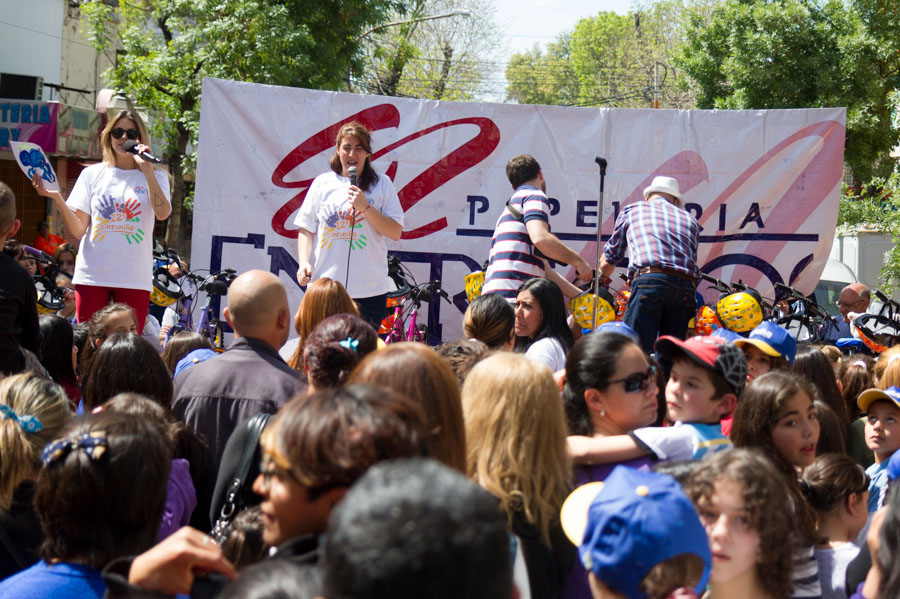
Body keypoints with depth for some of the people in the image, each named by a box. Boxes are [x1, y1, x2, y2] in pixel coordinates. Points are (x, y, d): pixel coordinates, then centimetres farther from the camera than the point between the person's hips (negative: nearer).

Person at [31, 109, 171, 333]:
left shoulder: (155, 177, 8)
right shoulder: (92, 174, 10)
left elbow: (162, 213, -14)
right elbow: (77, 230, 2)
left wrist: (147, 169, -12)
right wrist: (56, 197, -13)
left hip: (134, 278, -1)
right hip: (92, 275, 1)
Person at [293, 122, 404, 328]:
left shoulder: (382, 184, 5)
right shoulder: (322, 183, 9)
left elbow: (395, 233, -1)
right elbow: (306, 229, 11)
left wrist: (365, 207, -12)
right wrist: (304, 262, -4)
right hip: (325, 287, 1)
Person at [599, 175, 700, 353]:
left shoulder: (631, 210, 24)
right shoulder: (690, 219, 30)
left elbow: (608, 261, 30)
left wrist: (603, 278, 50)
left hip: (649, 280, -3)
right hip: (686, 288, 3)